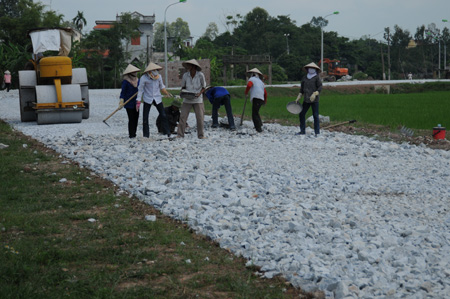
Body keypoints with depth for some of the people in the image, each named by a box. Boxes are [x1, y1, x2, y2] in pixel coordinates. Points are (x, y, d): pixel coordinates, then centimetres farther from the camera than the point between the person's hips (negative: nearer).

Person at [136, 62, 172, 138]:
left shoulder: (159, 76, -2)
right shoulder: (144, 78, -13)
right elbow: (140, 90, -7)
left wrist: (167, 93, 0)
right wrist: (138, 102, -11)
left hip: (157, 99, 3)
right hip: (148, 99, -3)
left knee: (163, 115, -1)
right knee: (145, 117, -1)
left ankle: (167, 133, 8)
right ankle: (146, 135, 9)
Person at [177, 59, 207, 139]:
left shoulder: (200, 75, -9)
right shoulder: (185, 75, -3)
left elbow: (203, 87, 1)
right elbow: (183, 86, 10)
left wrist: (199, 93, -17)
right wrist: (182, 92, -10)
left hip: (197, 100, -1)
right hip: (187, 99, 2)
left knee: (200, 118, -2)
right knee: (183, 117, -4)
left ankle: (201, 135, 10)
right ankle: (180, 134, 3)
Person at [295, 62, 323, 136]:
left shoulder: (317, 77, -2)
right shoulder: (304, 78, 12)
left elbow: (320, 87, -8)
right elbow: (301, 89, 18)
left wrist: (315, 94, -23)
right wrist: (298, 98, 11)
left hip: (314, 100, -5)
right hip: (306, 100, 5)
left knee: (315, 116, -4)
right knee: (301, 114, 5)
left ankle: (317, 132, 2)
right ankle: (302, 131, 15)